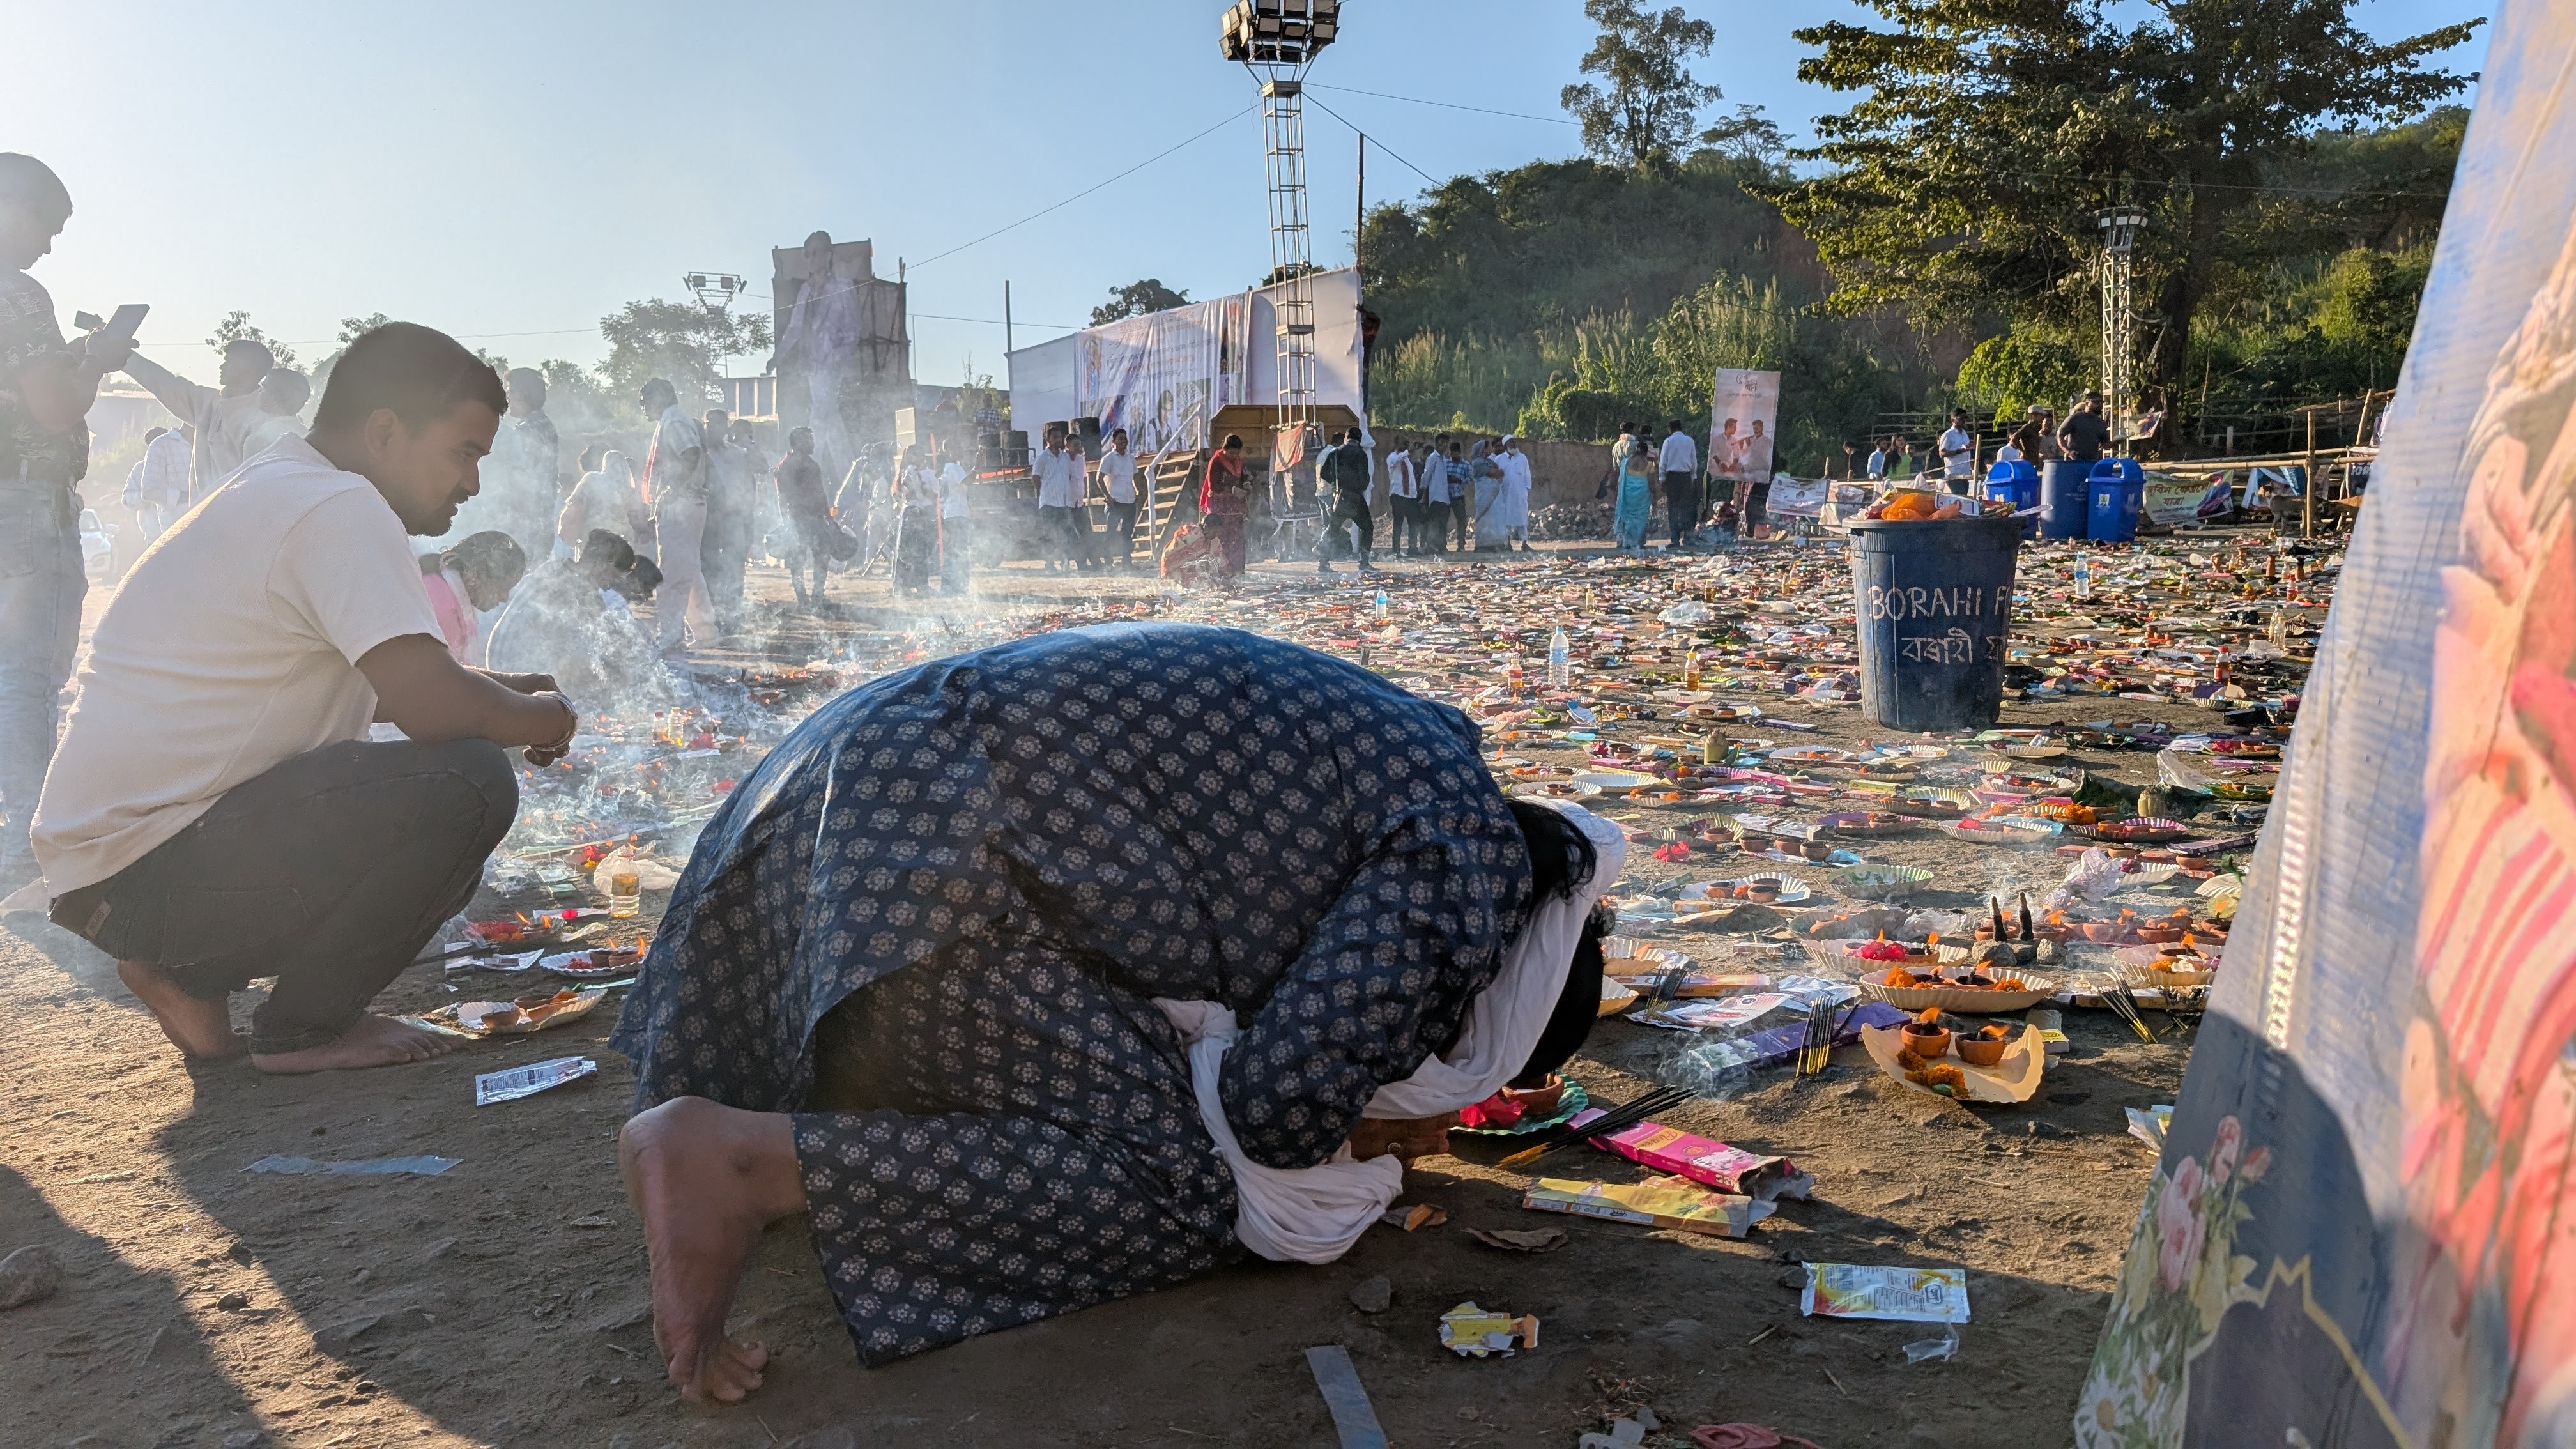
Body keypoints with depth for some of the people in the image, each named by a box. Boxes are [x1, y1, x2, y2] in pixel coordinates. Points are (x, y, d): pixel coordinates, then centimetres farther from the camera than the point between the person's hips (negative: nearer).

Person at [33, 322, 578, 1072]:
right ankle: (303, 1027, -7)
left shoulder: (276, 490, 15)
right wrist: (540, 718, -8)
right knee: (469, 777, -23)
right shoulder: (338, 506, -17)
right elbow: (428, 703, -27)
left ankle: (189, 974, 13)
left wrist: (497, 692, 9)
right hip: (142, 868, -11)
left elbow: (391, 681, 22)